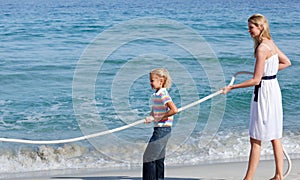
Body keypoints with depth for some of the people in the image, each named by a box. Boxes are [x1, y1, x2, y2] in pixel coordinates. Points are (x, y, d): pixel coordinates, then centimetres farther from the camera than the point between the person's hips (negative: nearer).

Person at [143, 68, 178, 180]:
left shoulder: (163, 94, -17)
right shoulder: (156, 94, 11)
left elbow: (174, 110, -27)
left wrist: (159, 118, -19)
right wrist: (150, 117, 2)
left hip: (162, 130, -10)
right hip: (160, 130, 10)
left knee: (148, 158, -7)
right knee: (159, 159, 14)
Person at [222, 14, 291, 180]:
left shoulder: (261, 48, -20)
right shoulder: (270, 43, 7)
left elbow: (256, 80, -21)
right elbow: (287, 62, 21)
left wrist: (231, 87, -17)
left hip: (264, 91, -10)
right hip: (274, 87, 10)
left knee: (256, 139, -3)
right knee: (275, 136, 15)